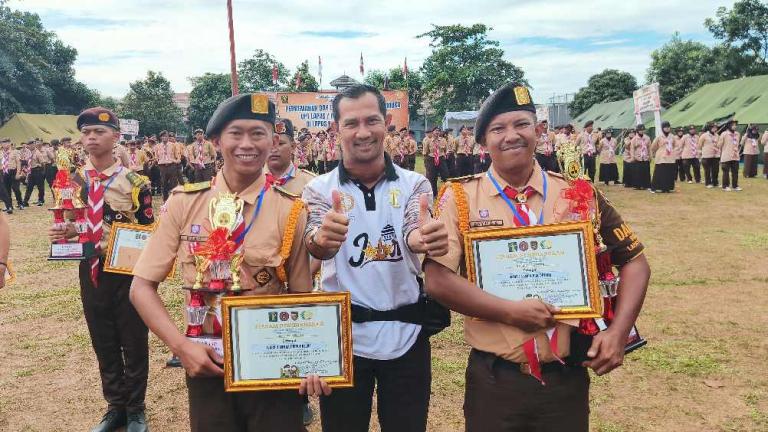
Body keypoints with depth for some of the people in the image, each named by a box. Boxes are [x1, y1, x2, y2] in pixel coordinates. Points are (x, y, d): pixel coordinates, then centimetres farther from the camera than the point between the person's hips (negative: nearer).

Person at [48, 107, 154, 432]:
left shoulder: (134, 183, -10)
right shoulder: (73, 180, 3)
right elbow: (70, 225, 14)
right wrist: (61, 232, -9)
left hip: (127, 270, -4)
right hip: (90, 270, 4)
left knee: (133, 342, 9)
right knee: (102, 343, 16)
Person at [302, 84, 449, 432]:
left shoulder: (414, 184, -1)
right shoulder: (319, 189, -4)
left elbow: (413, 233, -21)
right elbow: (316, 245, -23)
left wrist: (421, 239, -45)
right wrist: (322, 239, -47)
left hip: (405, 335, 1)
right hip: (343, 336, -1)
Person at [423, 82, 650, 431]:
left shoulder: (580, 194, 1)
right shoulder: (460, 197, -5)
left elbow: (633, 261, 7)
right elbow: (438, 280, -12)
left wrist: (618, 331, -5)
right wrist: (511, 311, -19)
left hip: (568, 377, 2)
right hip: (494, 379, -1)